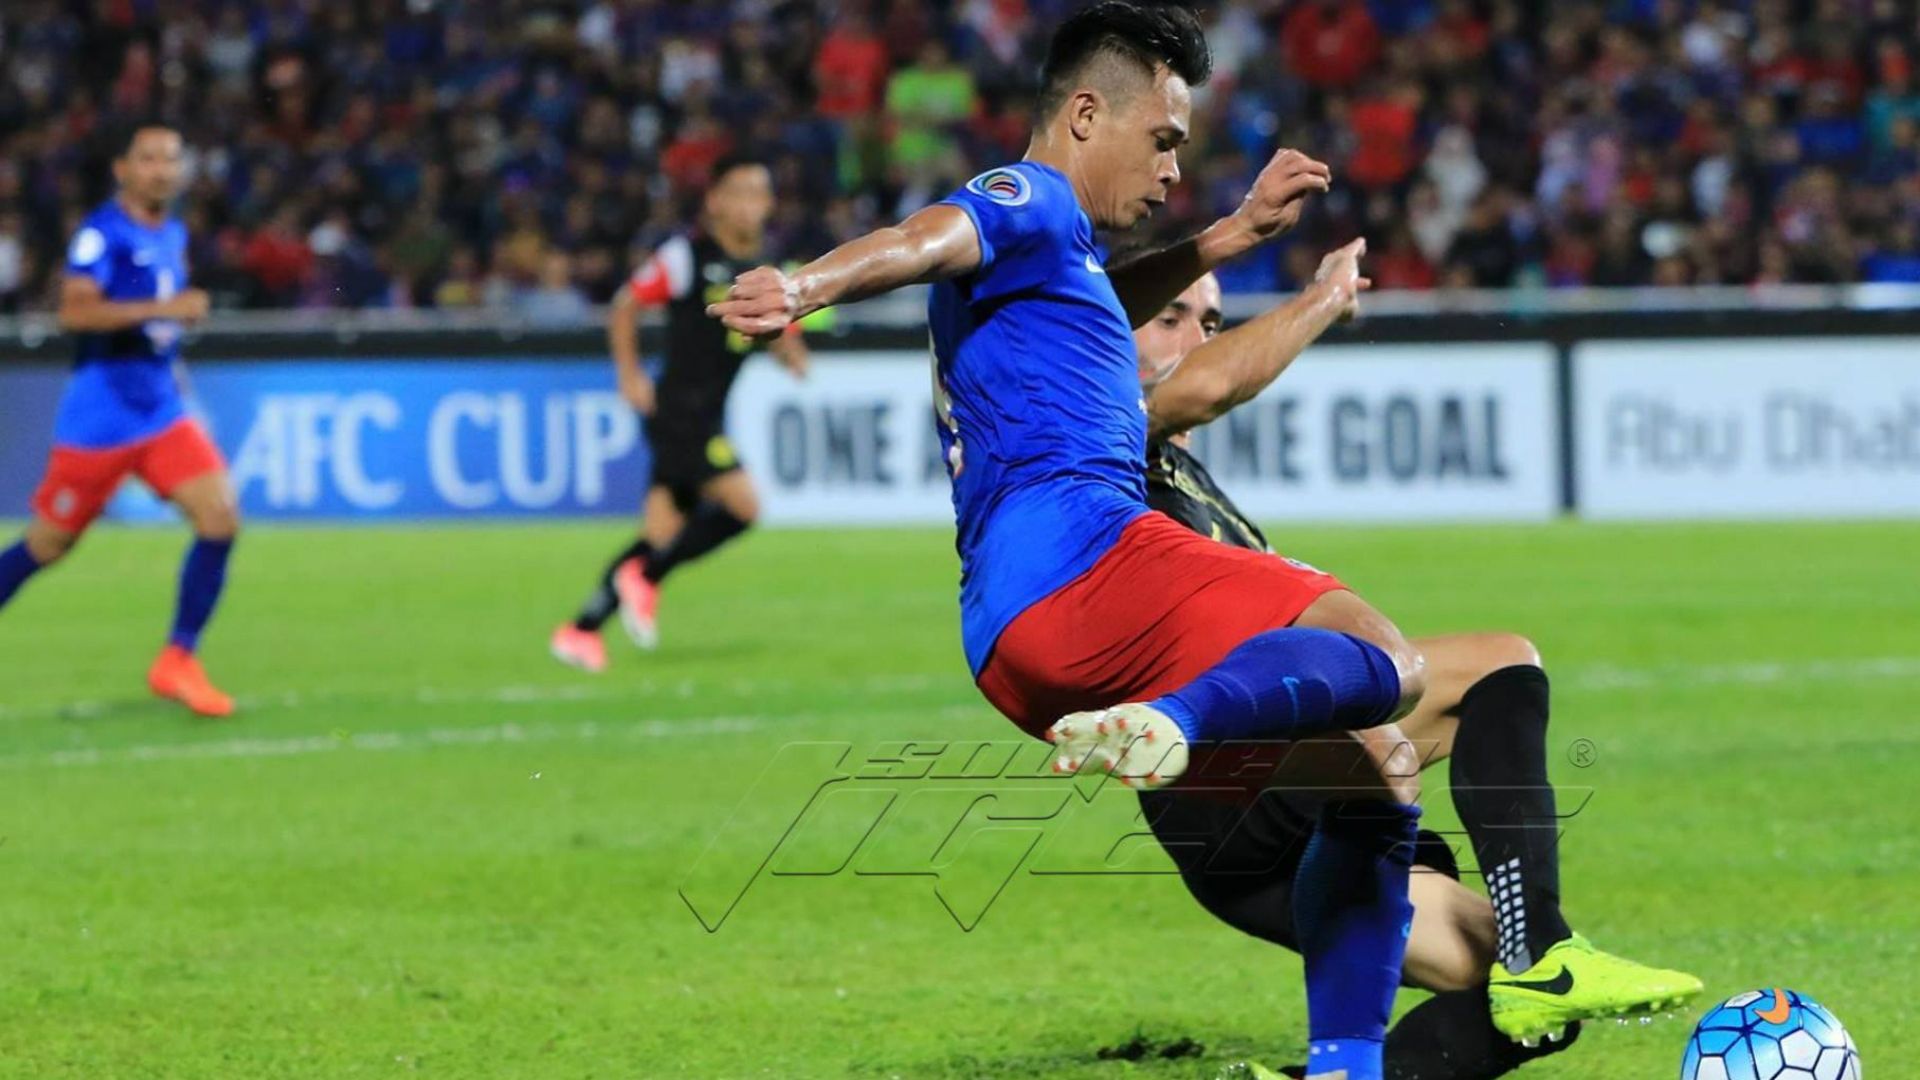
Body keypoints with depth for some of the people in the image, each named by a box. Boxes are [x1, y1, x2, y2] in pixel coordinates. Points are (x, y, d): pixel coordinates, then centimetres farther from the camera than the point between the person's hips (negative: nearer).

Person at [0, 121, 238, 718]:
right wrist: (160, 309, -32)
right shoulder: (102, 233, -13)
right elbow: (74, 310, -27)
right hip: (99, 417, -7)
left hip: (162, 411, 7)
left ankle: (177, 662, -3)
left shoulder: (173, 235, 11)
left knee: (220, 519, -11)